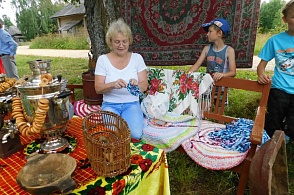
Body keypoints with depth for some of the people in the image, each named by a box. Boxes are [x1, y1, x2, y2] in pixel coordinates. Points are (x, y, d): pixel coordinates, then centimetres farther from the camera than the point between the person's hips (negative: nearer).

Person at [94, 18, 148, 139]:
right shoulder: (103, 59, -3)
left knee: (136, 134, -23)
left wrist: (136, 85, -27)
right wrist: (113, 84, -28)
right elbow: (98, 89, -7)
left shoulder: (137, 58, 0)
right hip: (110, 104, 0)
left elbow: (144, 86, -3)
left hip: (131, 104, 1)